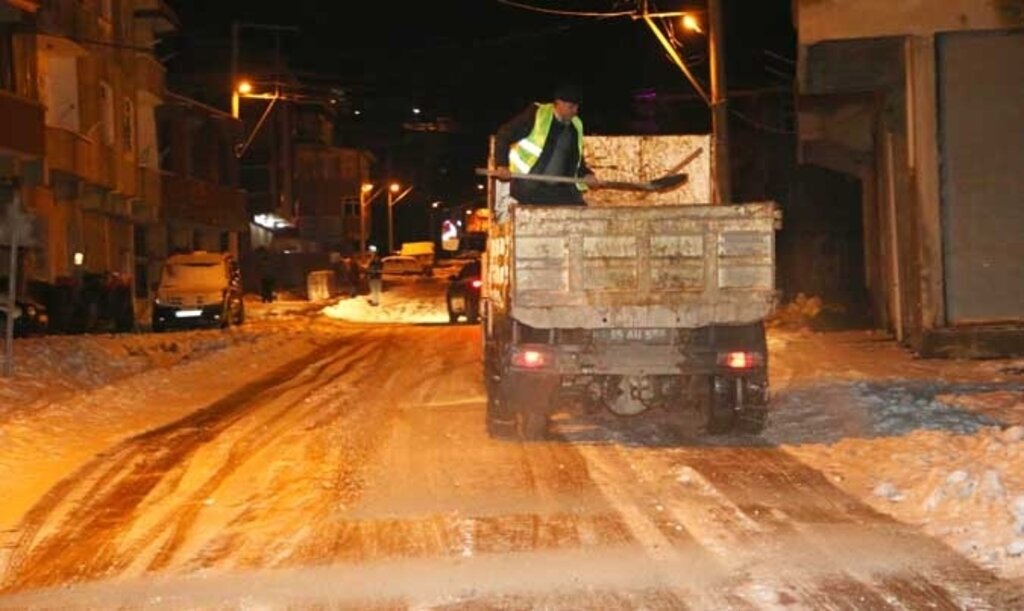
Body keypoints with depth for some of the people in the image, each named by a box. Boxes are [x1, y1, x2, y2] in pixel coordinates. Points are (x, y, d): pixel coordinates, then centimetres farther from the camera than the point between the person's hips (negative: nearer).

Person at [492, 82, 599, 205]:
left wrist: (585, 174, 5)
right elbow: (503, 136, -5)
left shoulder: (576, 126, 9)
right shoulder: (536, 114, -7)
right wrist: (502, 165, -16)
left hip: (561, 189, 5)